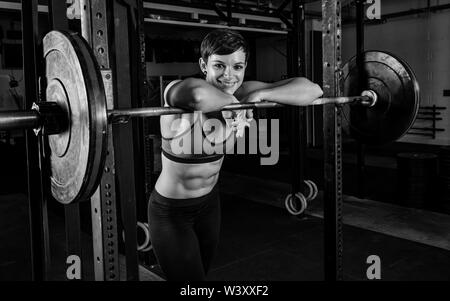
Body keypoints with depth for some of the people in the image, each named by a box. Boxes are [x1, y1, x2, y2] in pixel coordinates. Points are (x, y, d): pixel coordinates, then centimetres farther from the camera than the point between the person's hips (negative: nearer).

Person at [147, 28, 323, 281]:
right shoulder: (177, 94, -27)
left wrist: (260, 94, -28)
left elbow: (312, 89, -14)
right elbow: (199, 94, -55)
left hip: (210, 203, 6)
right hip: (171, 212, -6)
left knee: (203, 271, 26)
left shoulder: (241, 94, -11)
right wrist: (231, 101, -35)